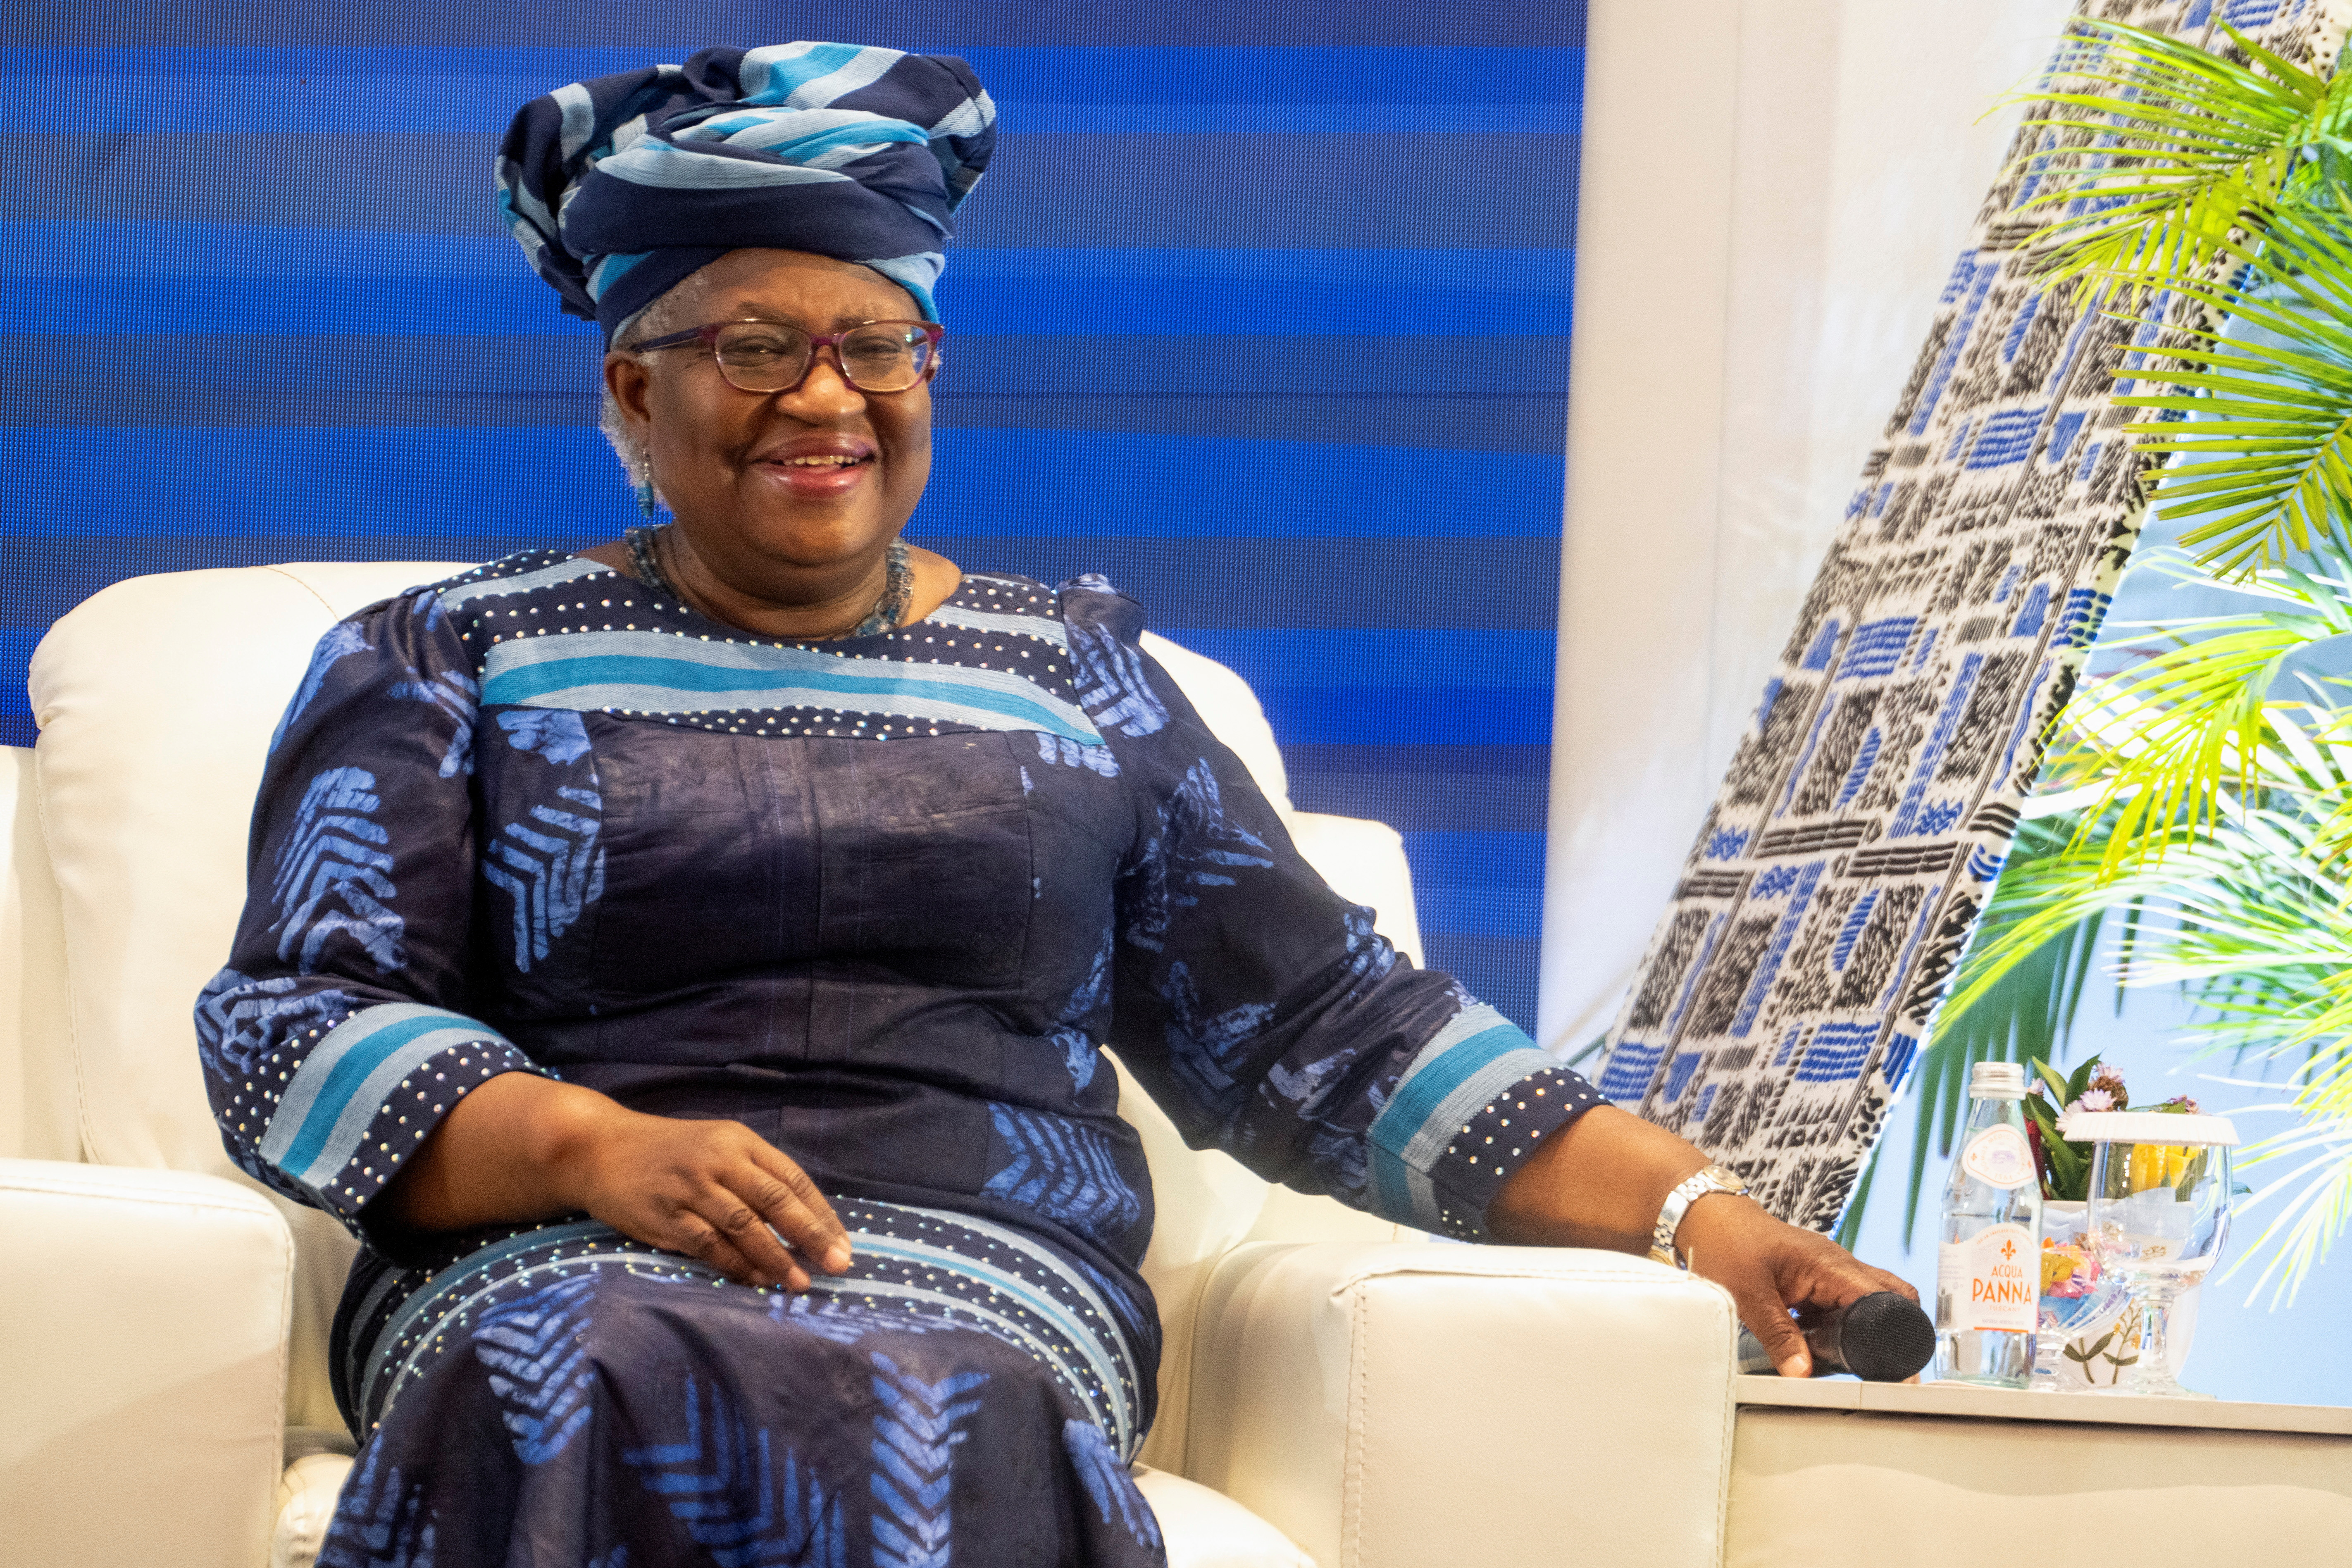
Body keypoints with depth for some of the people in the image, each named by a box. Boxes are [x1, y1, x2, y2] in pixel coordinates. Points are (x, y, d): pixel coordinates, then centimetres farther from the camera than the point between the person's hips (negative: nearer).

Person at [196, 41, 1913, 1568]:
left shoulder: (1070, 670, 21)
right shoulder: (455, 658, 16)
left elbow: (1325, 1030, 17)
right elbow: (298, 1024, 5)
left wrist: (1689, 1212, 4)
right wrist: (593, 1145, -15)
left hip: (986, 1285, 1)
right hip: (557, 1266, -1)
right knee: (587, 1398, -39)